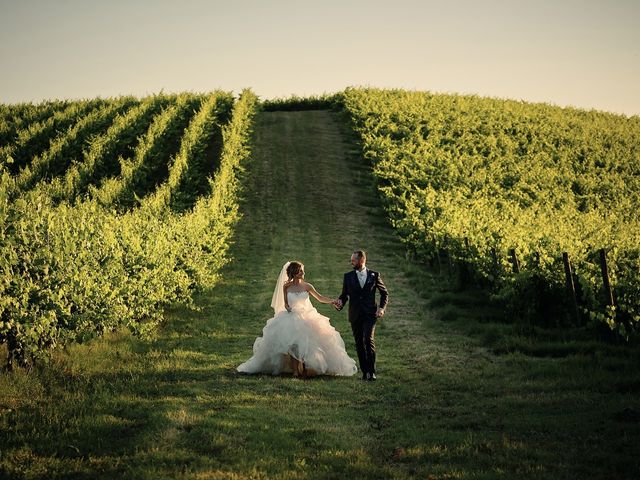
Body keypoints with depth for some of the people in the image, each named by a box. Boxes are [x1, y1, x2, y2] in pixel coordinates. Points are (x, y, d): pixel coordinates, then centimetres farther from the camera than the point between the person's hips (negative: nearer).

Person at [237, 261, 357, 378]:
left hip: (306, 318, 0)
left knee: (306, 344, -11)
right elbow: (285, 303, 10)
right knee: (293, 345, -13)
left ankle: (305, 369, -3)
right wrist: (288, 309, -11)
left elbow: (320, 298, 1)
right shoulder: (286, 286, 1)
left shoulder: (306, 286, 1)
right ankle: (295, 370, -9)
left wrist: (332, 301, -13)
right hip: (291, 319, 0)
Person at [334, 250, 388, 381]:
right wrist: (340, 302, -13)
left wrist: (382, 307, 0)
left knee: (368, 340, -18)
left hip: (369, 314, -3)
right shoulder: (348, 276, 9)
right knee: (359, 344, 3)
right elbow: (344, 294, 10)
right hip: (355, 315, 3)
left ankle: (371, 371, -13)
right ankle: (364, 371, 11)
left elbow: (384, 293, 13)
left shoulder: (374, 275, 4)